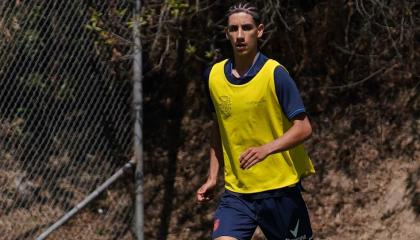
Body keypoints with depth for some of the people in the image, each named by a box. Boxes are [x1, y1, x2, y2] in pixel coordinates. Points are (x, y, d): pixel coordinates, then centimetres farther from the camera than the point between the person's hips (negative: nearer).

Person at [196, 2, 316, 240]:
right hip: (236, 192, 4)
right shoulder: (214, 75, 5)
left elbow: (303, 128, -14)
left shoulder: (275, 74, -11)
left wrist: (266, 149, -28)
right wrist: (213, 177, 14)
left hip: (279, 188, -3)